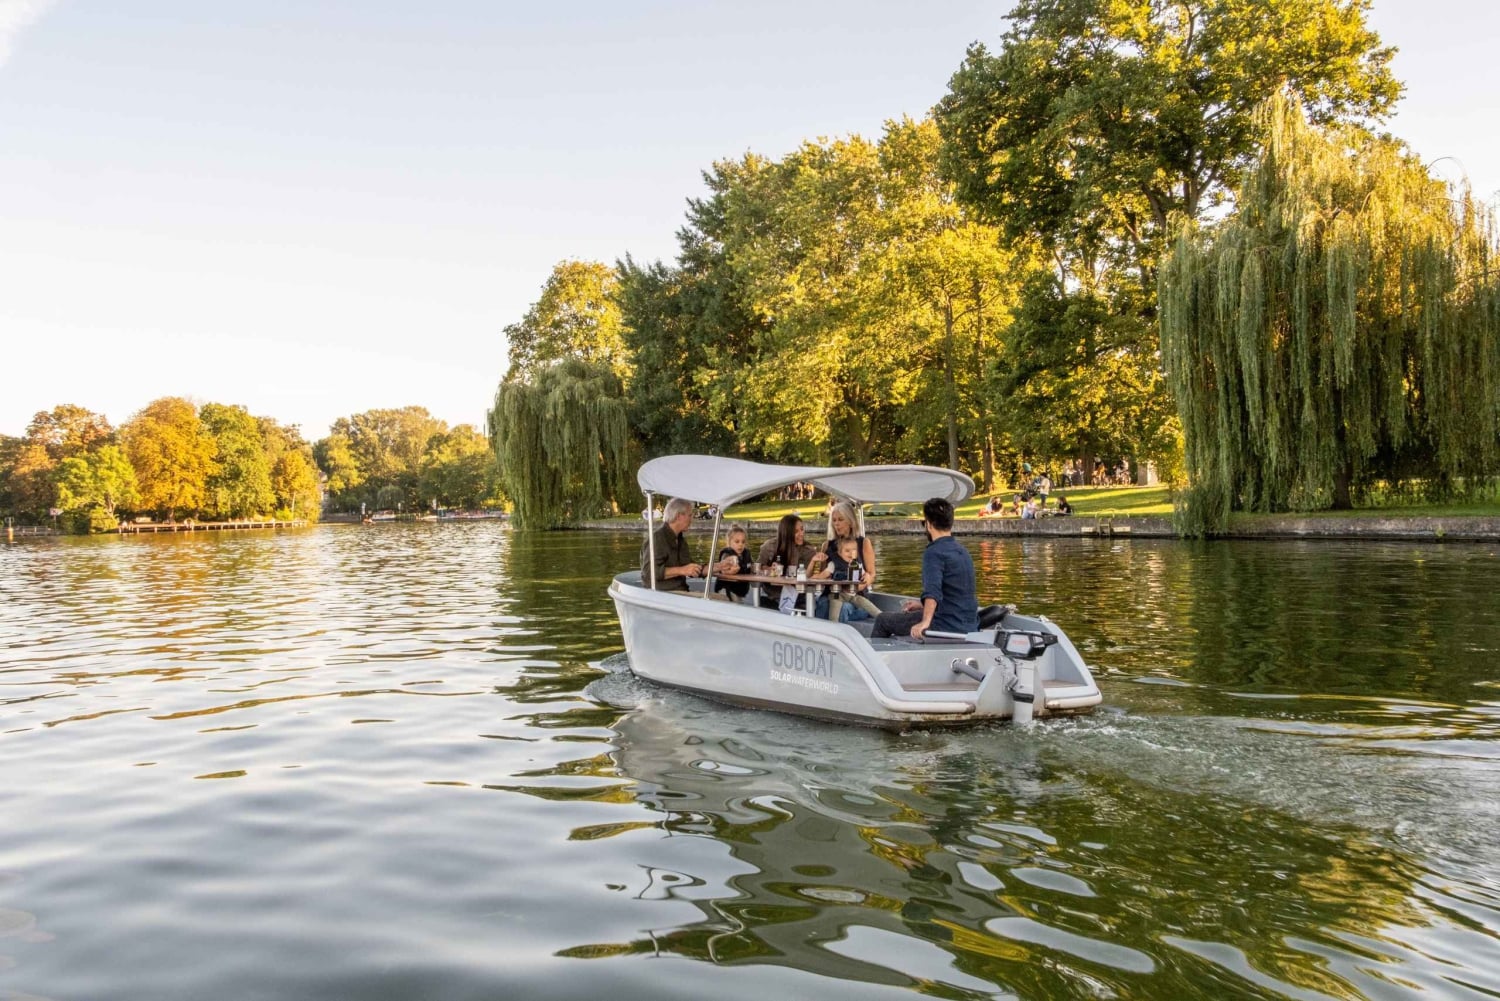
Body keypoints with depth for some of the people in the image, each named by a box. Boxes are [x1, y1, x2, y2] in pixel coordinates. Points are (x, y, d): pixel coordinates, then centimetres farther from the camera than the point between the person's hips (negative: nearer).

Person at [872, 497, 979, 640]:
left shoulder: (934, 552, -16)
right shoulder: (962, 551, 13)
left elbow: (932, 591, -33)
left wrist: (925, 622, -45)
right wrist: (924, 605, 30)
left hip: (946, 627, -9)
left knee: (882, 619, 8)